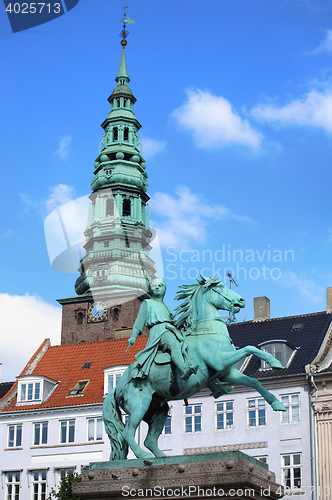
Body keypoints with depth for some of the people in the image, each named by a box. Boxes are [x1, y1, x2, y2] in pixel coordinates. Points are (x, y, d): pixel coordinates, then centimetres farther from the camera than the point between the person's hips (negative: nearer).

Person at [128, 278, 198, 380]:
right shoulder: (147, 303, 23)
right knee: (174, 344, -37)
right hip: (158, 330, -6)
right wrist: (133, 336, -1)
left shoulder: (166, 307, 38)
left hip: (171, 330, 6)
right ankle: (185, 370, -60)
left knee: (182, 345, -30)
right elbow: (140, 320, 12)